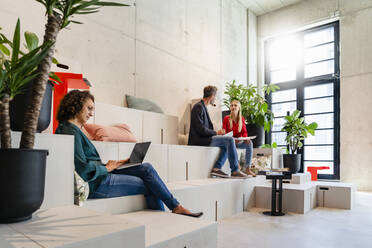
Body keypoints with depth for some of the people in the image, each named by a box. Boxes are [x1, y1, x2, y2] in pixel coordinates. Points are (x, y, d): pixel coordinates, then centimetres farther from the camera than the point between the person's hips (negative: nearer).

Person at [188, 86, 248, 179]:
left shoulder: (203, 107, 19)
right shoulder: (198, 107, -12)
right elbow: (201, 129, -20)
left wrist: (217, 132, 5)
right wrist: (216, 133, -10)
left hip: (203, 139, 10)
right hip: (199, 140, -10)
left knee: (227, 144, 8)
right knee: (230, 140, -16)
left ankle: (216, 167, -2)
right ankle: (235, 171, -11)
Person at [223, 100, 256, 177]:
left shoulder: (242, 119, 6)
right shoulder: (226, 118, -3)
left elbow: (244, 132, 5)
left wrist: (246, 138, -18)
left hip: (239, 142, 3)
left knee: (249, 143, -26)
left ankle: (248, 169, -28)